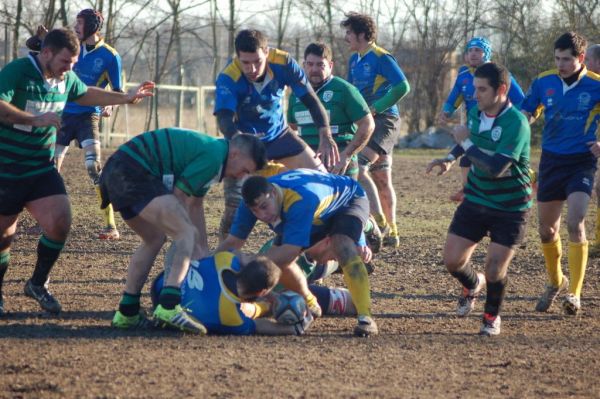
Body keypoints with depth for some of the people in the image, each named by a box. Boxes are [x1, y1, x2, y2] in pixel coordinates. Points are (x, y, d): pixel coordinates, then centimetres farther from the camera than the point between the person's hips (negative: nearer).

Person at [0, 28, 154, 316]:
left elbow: (85, 95, 27)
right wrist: (36, 119, -34)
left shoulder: (67, 79, 6)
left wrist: (126, 98, 24)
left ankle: (38, 284, 8)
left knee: (59, 222, -13)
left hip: (41, 168, 6)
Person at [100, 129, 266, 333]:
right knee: (186, 234, -13)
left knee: (154, 239, 24)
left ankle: (126, 312, 27)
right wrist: (195, 247, 1)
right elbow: (178, 197, -8)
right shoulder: (213, 155, -9)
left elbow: (195, 205, 33)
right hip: (133, 171, -11)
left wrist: (203, 250, 36)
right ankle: (169, 306, -25)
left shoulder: (209, 149, 23)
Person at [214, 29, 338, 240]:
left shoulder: (283, 63, -23)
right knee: (235, 203, -17)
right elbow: (224, 117, -43)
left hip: (279, 135, 3)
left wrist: (326, 136, -31)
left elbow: (310, 99, -18)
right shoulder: (228, 79, -31)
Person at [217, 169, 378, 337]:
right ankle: (310, 305, 18)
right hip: (318, 216, 7)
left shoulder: (300, 199, -47)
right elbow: (234, 241, -20)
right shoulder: (255, 200, -26)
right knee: (278, 260, -9)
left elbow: (291, 250, -48)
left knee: (343, 247, -37)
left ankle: (365, 318, -35)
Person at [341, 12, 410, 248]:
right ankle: (391, 233, 20)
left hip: (384, 120, -9)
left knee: (358, 169, -22)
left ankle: (380, 223, -19)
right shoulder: (354, 59, 14)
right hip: (367, 123, 9)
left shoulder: (381, 58, -12)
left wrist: (374, 109, -20)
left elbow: (402, 87, -19)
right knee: (381, 180, 13)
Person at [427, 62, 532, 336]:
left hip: (510, 208, -6)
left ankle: (492, 315, 22)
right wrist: (450, 160, 7)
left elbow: (495, 167, -34)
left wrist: (466, 142, -25)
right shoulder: (475, 112, -1)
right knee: (452, 260, -1)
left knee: (494, 270, -9)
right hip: (476, 200, 6)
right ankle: (472, 285, 36)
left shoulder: (515, 123, -24)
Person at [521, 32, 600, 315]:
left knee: (575, 223, -20)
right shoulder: (543, 82, 0)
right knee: (546, 228, 12)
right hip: (551, 161, 4)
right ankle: (555, 282, 37)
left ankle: (574, 293, -17)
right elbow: (526, 114, 13)